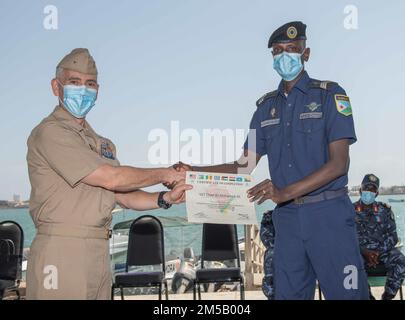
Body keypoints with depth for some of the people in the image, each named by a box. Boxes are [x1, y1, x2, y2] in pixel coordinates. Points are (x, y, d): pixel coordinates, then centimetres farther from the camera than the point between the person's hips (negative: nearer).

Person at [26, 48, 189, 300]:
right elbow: (111, 178, -14)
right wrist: (163, 174, -3)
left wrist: (165, 199, -3)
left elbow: (123, 196, 14)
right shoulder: (50, 132, -9)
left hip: (99, 252, 7)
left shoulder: (102, 143, 17)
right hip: (62, 252, -7)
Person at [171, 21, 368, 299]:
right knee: (288, 293, 11)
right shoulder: (267, 106, 11)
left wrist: (286, 192, -24)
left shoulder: (330, 95, -3)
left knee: (346, 293, 0)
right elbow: (244, 166, 10)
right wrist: (195, 172, -5)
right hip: (287, 217, 4)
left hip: (328, 214, -4)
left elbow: (339, 163, -12)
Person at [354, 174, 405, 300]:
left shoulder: (385, 210, 8)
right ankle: (367, 296, -11)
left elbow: (393, 237, 3)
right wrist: (364, 252, -19)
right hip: (360, 251, -1)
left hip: (383, 250, 2)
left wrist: (378, 252, -15)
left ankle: (387, 296, -11)